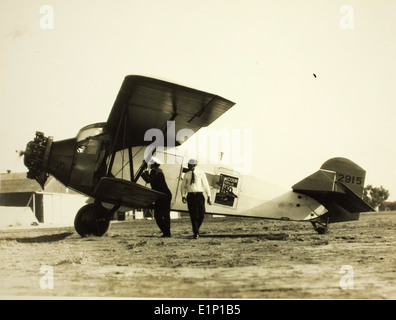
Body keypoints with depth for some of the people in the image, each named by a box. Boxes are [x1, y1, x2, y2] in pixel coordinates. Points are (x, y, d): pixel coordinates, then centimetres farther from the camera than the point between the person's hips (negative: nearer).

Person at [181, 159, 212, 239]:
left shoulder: (201, 174, 1)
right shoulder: (186, 175, 9)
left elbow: (206, 185, 3)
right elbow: (183, 186, 14)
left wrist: (208, 197, -1)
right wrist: (183, 196, -1)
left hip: (199, 195, -1)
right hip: (190, 195, 1)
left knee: (201, 214, -5)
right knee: (193, 215, -1)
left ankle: (197, 229, 21)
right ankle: (195, 232, 6)